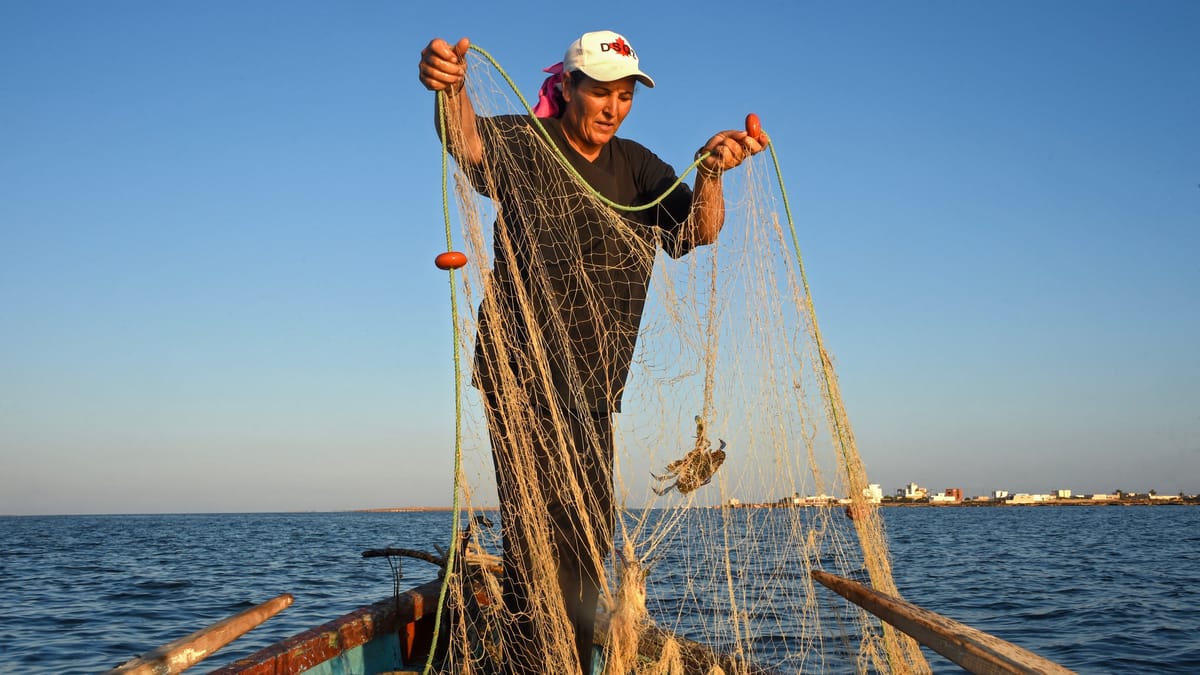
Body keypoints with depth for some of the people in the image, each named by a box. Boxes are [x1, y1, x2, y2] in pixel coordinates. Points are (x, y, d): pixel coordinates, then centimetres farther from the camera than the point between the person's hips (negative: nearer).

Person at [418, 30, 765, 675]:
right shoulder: (522, 146, -7)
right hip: (521, 372, -5)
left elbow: (698, 230, -9)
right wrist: (450, 88, -53)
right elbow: (468, 139, -30)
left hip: (592, 382, 6)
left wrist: (709, 173, -31)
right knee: (536, 525, -14)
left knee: (588, 537, 12)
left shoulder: (637, 167, 6)